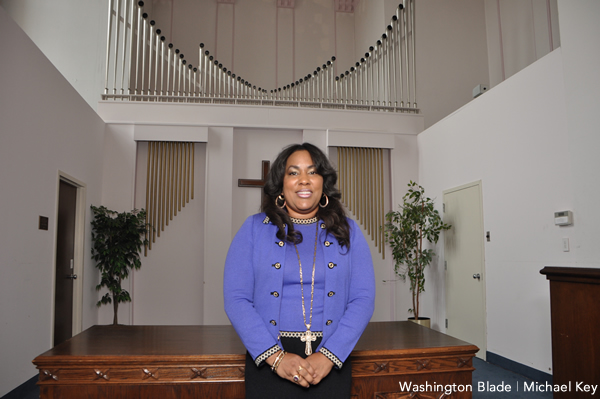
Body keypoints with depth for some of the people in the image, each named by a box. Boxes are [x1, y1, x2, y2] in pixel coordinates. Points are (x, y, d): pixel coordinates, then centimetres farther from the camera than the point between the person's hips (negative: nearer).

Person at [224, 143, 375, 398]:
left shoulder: (347, 231, 4)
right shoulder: (254, 228, 1)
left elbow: (363, 299, -2)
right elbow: (236, 299, -5)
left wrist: (328, 356, -13)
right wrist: (276, 356, -14)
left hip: (332, 361, 1)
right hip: (268, 362, -1)